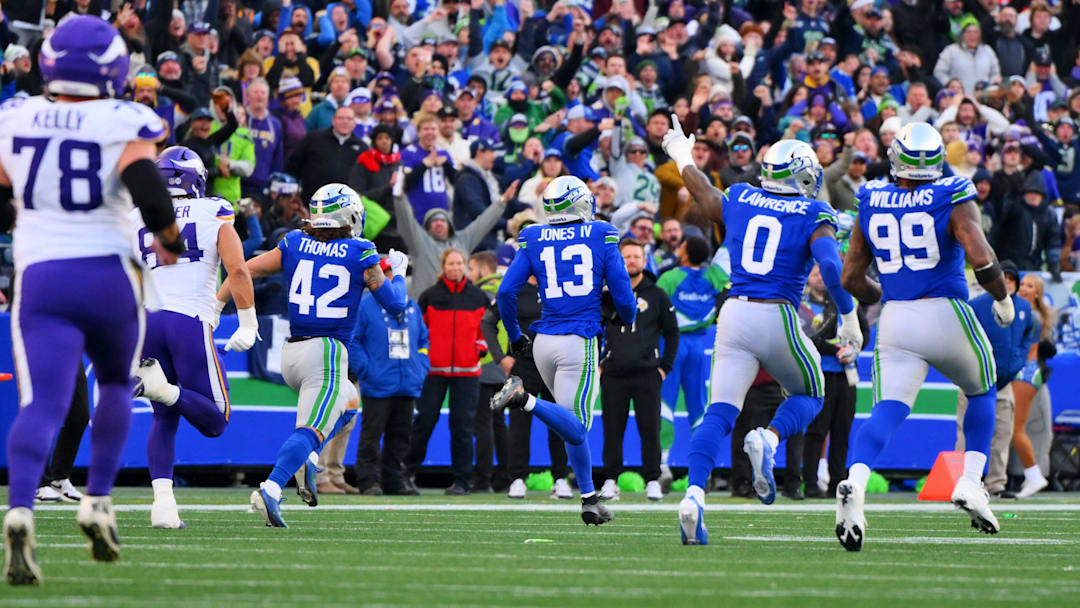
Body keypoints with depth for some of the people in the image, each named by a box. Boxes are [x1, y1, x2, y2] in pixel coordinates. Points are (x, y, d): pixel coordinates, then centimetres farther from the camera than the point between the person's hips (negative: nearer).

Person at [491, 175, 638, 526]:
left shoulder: (533, 240, 7)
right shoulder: (601, 237, 1)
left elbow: (506, 292, 0)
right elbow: (624, 297, 0)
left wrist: (514, 337, 15)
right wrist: (628, 318, 23)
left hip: (544, 340, 4)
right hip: (580, 341, -4)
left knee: (574, 423, 17)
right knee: (575, 428, -11)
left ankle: (589, 498, 15)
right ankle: (526, 401, -37)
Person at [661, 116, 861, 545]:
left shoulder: (739, 201, 11)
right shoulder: (813, 216, 0)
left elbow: (702, 193, 31)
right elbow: (831, 267, -14)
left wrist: (682, 157, 51)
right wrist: (849, 317, -6)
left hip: (734, 316, 3)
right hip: (777, 318, -3)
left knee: (720, 412, -1)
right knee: (809, 395, 20)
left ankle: (695, 493, -22)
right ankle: (768, 440, -12)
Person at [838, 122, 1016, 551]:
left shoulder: (872, 205, 8)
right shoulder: (952, 200, -4)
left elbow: (851, 279, 11)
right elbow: (981, 258, -17)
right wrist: (1002, 298, 1)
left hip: (896, 322, 2)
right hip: (946, 315, -2)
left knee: (887, 412, -7)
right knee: (981, 392, 24)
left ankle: (855, 484, -34)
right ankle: (970, 480, 12)